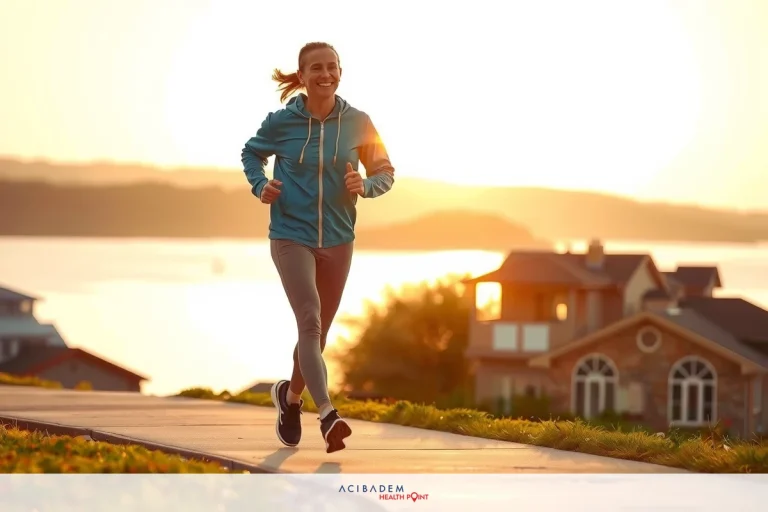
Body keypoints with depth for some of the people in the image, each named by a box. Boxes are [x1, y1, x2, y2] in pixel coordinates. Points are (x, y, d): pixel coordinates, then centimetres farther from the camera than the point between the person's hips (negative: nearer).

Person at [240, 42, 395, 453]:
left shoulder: (357, 123, -3)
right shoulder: (282, 122, -6)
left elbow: (386, 172, 4)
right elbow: (251, 154, 13)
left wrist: (365, 185, -18)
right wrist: (260, 185, -7)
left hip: (337, 239, 3)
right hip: (291, 236, -3)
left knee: (318, 328, 15)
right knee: (309, 319, -20)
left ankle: (291, 394, 41)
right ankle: (327, 414, -30)